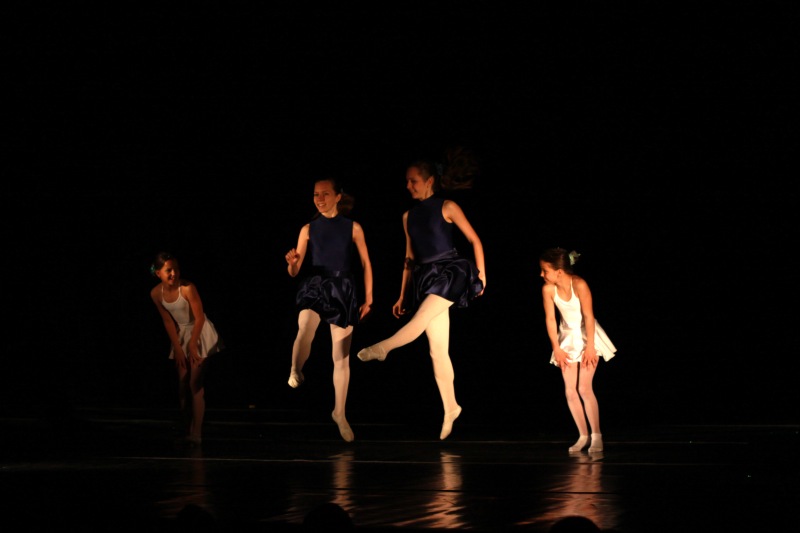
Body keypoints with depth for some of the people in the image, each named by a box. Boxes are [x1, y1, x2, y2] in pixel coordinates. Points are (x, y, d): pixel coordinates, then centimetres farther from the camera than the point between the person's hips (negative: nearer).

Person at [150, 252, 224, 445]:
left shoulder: (187, 288, -26)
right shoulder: (156, 294, -11)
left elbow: (199, 317, -21)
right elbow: (168, 322, -4)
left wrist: (192, 345, -18)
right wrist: (177, 348, -7)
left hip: (200, 333, -5)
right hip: (181, 335, 5)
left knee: (195, 382, -10)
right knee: (182, 384, 5)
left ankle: (197, 432, -10)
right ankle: (188, 428, 14)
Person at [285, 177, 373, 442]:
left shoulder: (352, 227, 3)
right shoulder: (308, 229, 4)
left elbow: (366, 263, 7)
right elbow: (294, 271, 4)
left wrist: (368, 298, 4)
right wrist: (291, 263, -19)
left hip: (343, 290, 1)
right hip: (315, 286, -1)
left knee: (341, 357, 5)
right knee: (305, 333, -35)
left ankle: (339, 413, 19)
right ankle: (295, 373, -9)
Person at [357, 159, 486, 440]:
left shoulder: (447, 207, -1)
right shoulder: (409, 216, 14)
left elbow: (474, 240, 0)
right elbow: (410, 259, 17)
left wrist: (481, 275, -5)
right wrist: (402, 296, 14)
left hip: (449, 272, -5)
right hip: (425, 279, 5)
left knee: (420, 320, -30)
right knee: (438, 350, 1)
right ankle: (450, 408, 4)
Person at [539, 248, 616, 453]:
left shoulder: (579, 285, -26)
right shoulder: (548, 289, -13)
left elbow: (589, 316, -22)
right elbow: (550, 319, -6)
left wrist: (590, 346, -21)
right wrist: (556, 348, -5)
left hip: (586, 336, -4)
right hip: (567, 338, 5)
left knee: (584, 388, -11)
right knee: (570, 391, 1)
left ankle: (596, 435, 0)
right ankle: (583, 435, 12)